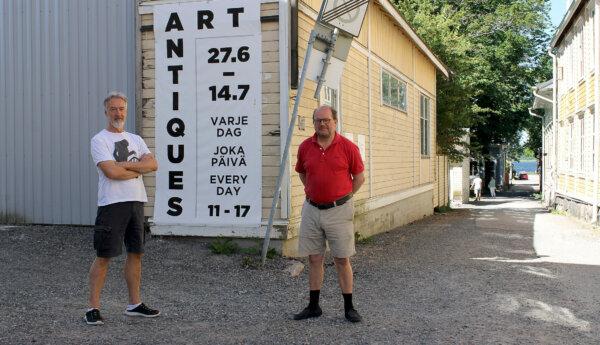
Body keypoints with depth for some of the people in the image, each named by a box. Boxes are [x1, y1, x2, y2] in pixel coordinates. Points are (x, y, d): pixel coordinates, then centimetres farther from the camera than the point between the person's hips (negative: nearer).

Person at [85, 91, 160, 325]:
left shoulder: (135, 139, 16)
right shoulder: (99, 140, -3)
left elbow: (153, 164, 0)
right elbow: (111, 172, -18)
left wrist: (125, 165, -13)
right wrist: (138, 170, -3)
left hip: (136, 201, 7)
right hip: (112, 203, -6)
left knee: (136, 253, 11)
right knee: (104, 256, -4)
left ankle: (134, 304, 21)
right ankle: (93, 308, 4)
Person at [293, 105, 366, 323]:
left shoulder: (348, 147, -6)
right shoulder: (305, 147, 3)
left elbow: (359, 177, 3)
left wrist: (344, 197, 4)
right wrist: (312, 192, 13)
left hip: (339, 210, -3)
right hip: (312, 209, 3)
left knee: (342, 260, 2)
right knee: (314, 258, 10)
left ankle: (349, 308, 13)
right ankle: (313, 306, 21)